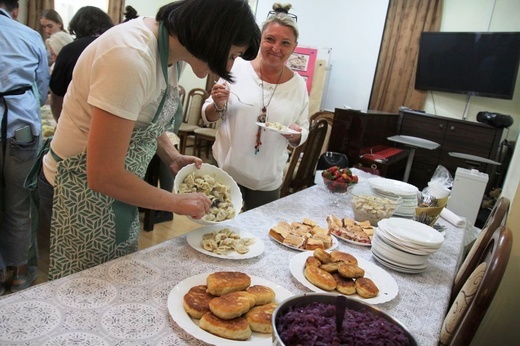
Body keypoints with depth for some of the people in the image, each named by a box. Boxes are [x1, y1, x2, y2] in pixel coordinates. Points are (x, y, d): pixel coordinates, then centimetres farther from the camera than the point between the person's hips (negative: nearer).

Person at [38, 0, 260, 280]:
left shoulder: (172, 52, -3)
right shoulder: (130, 58, -30)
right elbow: (103, 176, -29)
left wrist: (173, 157, -2)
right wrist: (177, 202, -18)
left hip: (118, 184, 8)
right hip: (84, 191, -8)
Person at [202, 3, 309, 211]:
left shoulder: (298, 85, -3)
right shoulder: (237, 68, -8)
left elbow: (302, 135, 5)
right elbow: (208, 116, 1)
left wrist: (295, 134, -16)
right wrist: (218, 106, -19)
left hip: (268, 181, 2)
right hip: (225, 170, -1)